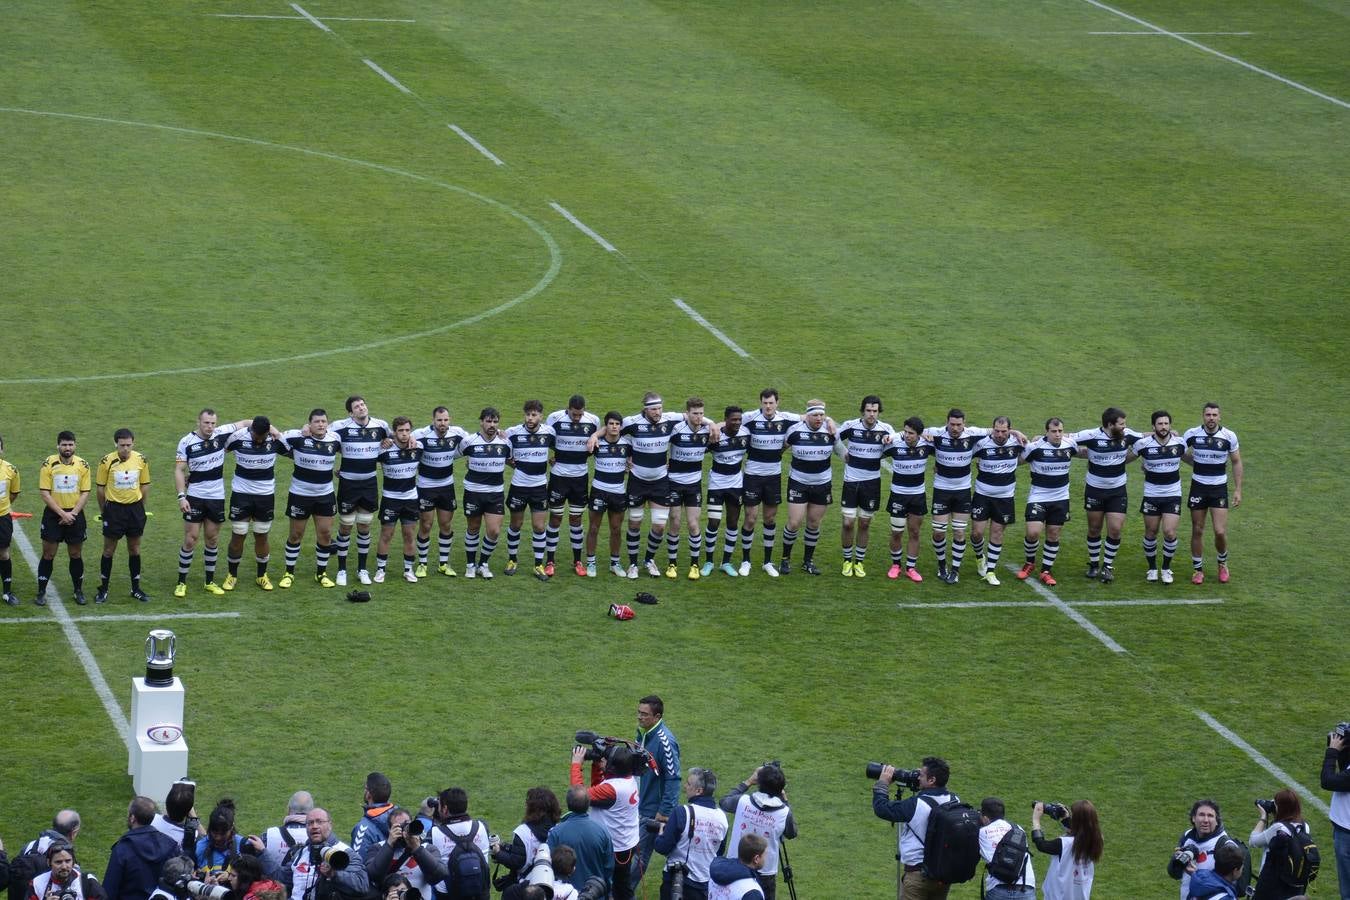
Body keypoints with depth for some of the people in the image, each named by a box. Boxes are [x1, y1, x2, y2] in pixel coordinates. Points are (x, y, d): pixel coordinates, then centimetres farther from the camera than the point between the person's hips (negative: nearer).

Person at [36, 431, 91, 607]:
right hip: (53, 514, -2)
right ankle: (41, 592, 8)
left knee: (76, 555, 9)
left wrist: (73, 513, -12)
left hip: (75, 515, 2)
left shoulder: (83, 466, -2)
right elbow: (45, 493, -10)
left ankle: (78, 591, 21)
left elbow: (85, 493, -1)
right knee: (48, 554, 1)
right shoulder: (48, 465, -8)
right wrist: (62, 514, -15)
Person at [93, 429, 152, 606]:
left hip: (135, 508, 3)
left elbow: (145, 486, 8)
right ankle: (103, 589, 13)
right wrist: (103, 510, 3)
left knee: (134, 549, 11)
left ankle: (136, 588, 21)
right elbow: (101, 488, -1)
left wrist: (140, 507, 10)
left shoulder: (140, 460, -3)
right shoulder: (107, 462, -11)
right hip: (114, 509, -3)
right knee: (109, 550, 4)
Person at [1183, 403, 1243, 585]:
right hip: (1198, 487, 1)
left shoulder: (1229, 437, -7)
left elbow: (1236, 462, 3)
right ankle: (1198, 569, 21)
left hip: (1219, 488, -1)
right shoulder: (1192, 434, -7)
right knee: (1197, 531, 6)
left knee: (1220, 532, -6)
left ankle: (1223, 564, 21)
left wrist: (1238, 490, 1)